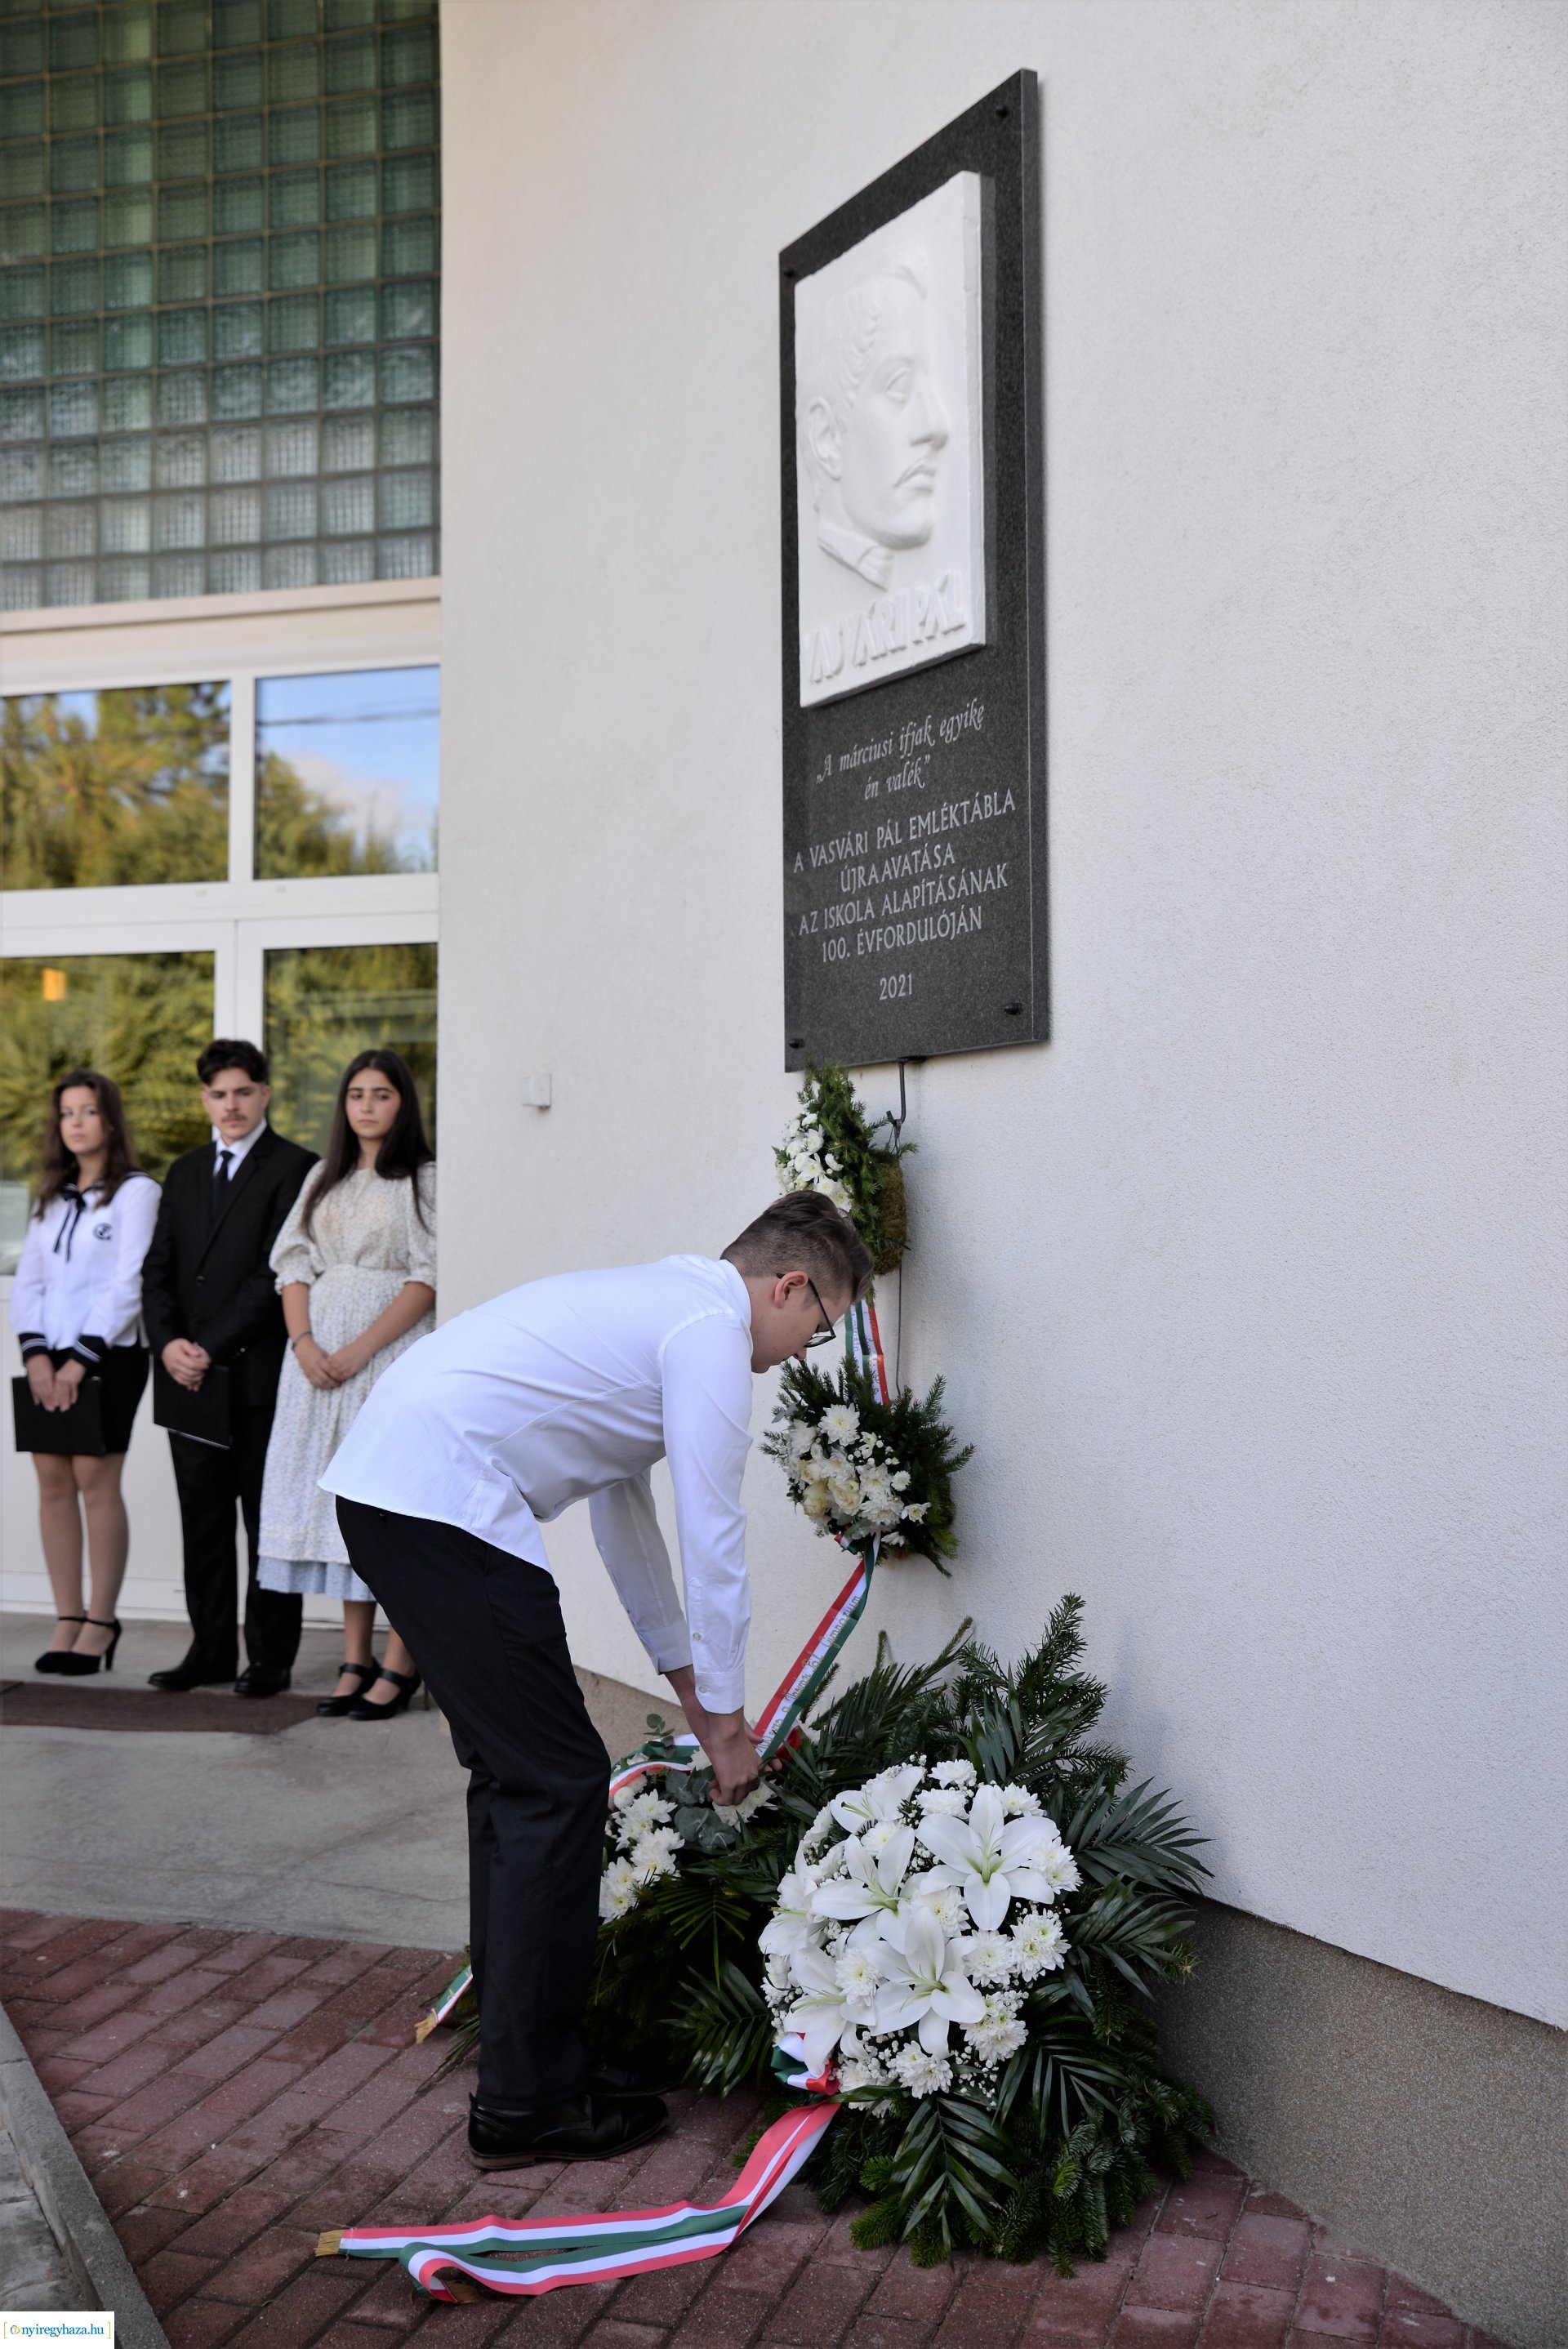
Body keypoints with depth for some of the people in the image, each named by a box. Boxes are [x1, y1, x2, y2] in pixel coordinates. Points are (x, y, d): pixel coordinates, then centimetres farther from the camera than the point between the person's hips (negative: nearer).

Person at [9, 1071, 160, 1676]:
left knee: (95, 1479, -7)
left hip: (108, 1355, -6)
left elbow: (128, 1286, -10)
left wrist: (81, 1359, -15)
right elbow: (28, 1281, 11)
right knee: (53, 1482, 2)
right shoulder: (49, 1196, 17)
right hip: (48, 1359, 6)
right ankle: (67, 1621, 6)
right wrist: (36, 1354, -4)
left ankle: (100, 1622, -1)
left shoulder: (135, 1191, -2)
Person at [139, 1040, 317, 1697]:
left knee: (267, 1519, 2)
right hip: (190, 1375, 6)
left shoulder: (293, 1168, -5)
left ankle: (271, 1657, 10)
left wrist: (211, 1347, -15)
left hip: (260, 1373, -6)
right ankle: (211, 1648, 19)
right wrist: (168, 1342, -5)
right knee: (202, 1519, 10)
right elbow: (158, 1267, 13)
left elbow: (277, 1274, -13)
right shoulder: (185, 1172, 16)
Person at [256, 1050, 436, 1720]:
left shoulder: (423, 1179, -1)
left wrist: (360, 1349, -15)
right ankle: (355, 1661, 11)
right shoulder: (325, 1179, 17)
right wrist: (304, 1342, -5)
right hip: (320, 1349, 6)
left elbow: (428, 1278, -9)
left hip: (392, 1346, -6)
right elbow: (294, 1262, 11)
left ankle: (399, 1665, -1)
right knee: (338, 1493, 5)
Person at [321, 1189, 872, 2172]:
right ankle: (527, 2100, 5)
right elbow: (714, 1539, -6)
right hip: (445, 1500, -10)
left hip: (381, 1482, 11)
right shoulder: (711, 1328, -6)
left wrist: (685, 1674, 35)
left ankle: (522, 2043, 29)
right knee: (559, 1784, -4)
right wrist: (725, 1719, 4)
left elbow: (623, 1505, 31)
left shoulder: (657, 1303, 24)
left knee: (515, 1774, 18)